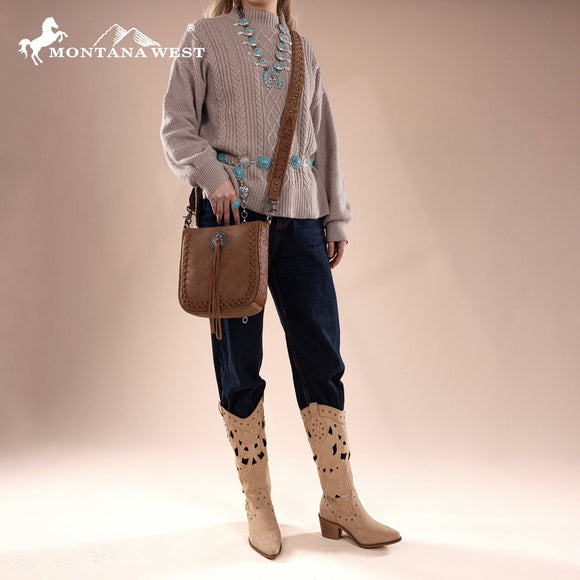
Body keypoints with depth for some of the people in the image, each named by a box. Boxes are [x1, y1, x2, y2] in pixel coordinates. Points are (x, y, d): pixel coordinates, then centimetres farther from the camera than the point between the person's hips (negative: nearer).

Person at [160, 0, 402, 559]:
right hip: (232, 209, -3)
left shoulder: (302, 49, 21)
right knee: (239, 359, 0)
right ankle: (257, 504, 13)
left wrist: (336, 218, 14)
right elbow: (176, 126, 5)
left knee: (321, 352, -2)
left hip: (299, 214, 3)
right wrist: (213, 174, -13)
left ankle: (340, 503, 8)